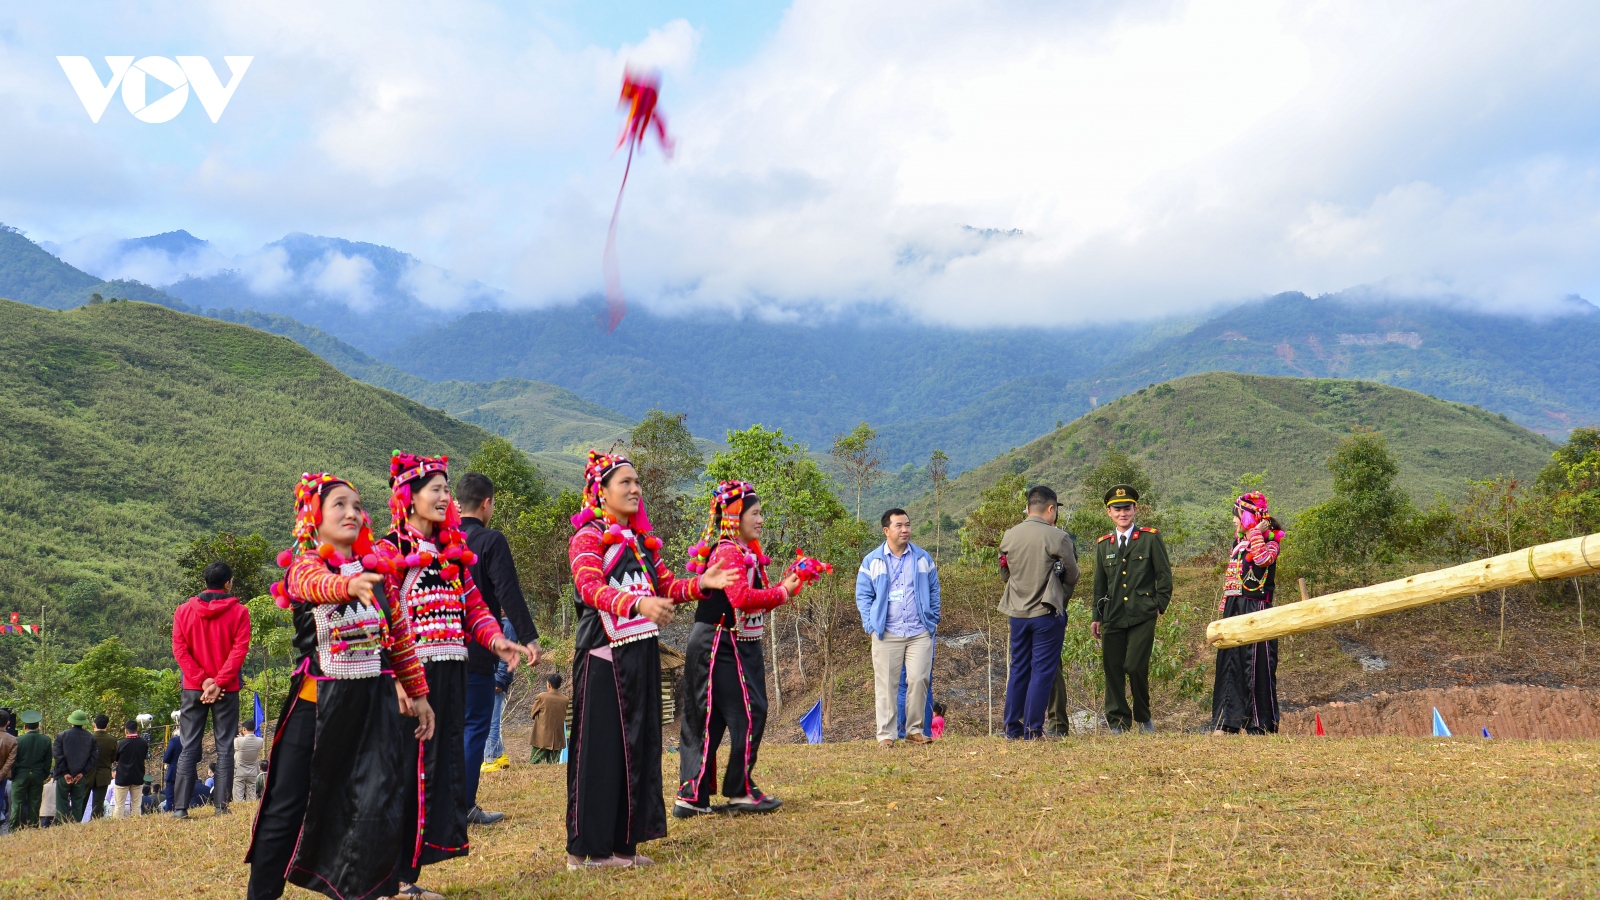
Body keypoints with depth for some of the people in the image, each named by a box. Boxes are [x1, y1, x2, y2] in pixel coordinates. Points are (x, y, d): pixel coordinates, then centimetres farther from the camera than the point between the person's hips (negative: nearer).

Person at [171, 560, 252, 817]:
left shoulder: (184, 611, 5)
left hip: (193, 689, 2)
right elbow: (240, 650, -11)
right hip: (227, 690, -2)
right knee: (224, 747, 3)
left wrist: (202, 680, -7)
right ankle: (222, 806, -1)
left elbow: (179, 650, -2)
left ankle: (180, 807, 1)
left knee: (189, 748, 6)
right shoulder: (238, 612, -3)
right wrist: (218, 683, -11)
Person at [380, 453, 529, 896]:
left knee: (446, 767, 8)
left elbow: (473, 606, 15)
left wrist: (496, 640, -3)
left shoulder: (453, 550, 16)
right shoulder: (390, 551, -6)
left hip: (450, 675, 7)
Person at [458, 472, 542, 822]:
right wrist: (528, 637, -19)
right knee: (476, 726, 0)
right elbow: (509, 594, -18)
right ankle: (464, 807, -1)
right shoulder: (491, 540, -11)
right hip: (478, 650, -6)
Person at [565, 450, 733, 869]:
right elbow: (592, 588, -24)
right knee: (600, 746, -4)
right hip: (604, 654, -8)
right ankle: (587, 847, 5)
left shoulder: (642, 539, 16)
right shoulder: (587, 537, -8)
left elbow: (667, 586, 14)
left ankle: (624, 841, 19)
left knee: (639, 744, 10)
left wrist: (702, 583, -5)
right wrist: (639, 603, -40)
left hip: (642, 652, 8)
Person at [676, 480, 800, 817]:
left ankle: (692, 796, 12)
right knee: (748, 714, -4)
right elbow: (742, 598, -29)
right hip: (722, 647, -10)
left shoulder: (745, 552, 16)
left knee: (706, 720, 9)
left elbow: (753, 599, 13)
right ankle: (739, 791, 8)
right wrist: (781, 593, -18)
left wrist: (787, 584, 2)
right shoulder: (728, 552, -16)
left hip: (735, 647, 10)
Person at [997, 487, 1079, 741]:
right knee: (1042, 672, 2)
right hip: (1047, 614, -5)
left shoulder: (1009, 536, 2)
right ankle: (1032, 731, 3)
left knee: (1018, 670, 14)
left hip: (1017, 613, 5)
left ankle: (1013, 729, 17)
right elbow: (1072, 577, -1)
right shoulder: (1058, 537, -12)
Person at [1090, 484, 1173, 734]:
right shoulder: (1103, 545, 14)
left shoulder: (1150, 539, 3)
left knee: (1135, 667, -11)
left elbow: (1164, 575, 4)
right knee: (1112, 669, 1)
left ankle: (1143, 716, 11)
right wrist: (1096, 617, 15)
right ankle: (1118, 720, 13)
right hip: (1112, 618, 4)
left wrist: (1159, 606, -2)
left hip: (1142, 617, -4)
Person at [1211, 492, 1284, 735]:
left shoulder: (1269, 540, -5)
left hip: (1256, 610, -8)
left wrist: (1257, 533, -20)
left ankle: (1261, 724, 2)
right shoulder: (1239, 540, 17)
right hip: (1233, 610, 8)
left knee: (1256, 667, -5)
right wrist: (1224, 607, 19)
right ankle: (1226, 722, 13)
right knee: (1228, 664, 8)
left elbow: (1263, 560, -28)